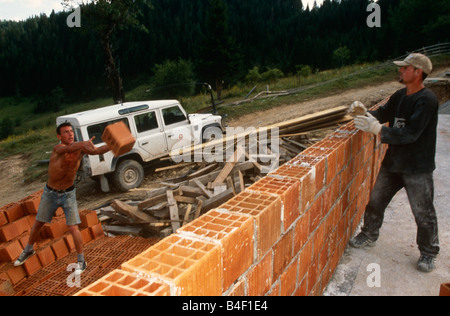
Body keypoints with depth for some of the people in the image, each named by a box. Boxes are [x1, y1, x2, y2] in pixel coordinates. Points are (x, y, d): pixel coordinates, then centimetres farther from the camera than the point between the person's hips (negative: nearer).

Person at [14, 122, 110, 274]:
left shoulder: (80, 147, -15)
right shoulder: (57, 148, -24)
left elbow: (98, 151, -23)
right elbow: (68, 148, -46)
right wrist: (84, 144, -66)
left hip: (68, 194, 0)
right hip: (50, 193, 0)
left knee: (73, 228, -6)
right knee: (38, 223, 18)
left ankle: (81, 261, 11)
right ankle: (29, 250, 46)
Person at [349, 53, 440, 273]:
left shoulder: (427, 100, -19)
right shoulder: (400, 96, 5)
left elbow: (410, 133, -28)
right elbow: (383, 113, 17)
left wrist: (378, 129, -33)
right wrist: (365, 112, -3)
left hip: (417, 168, -7)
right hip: (393, 162, 7)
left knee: (423, 213, 7)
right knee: (376, 201, 15)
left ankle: (429, 252, 28)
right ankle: (369, 235, 36)